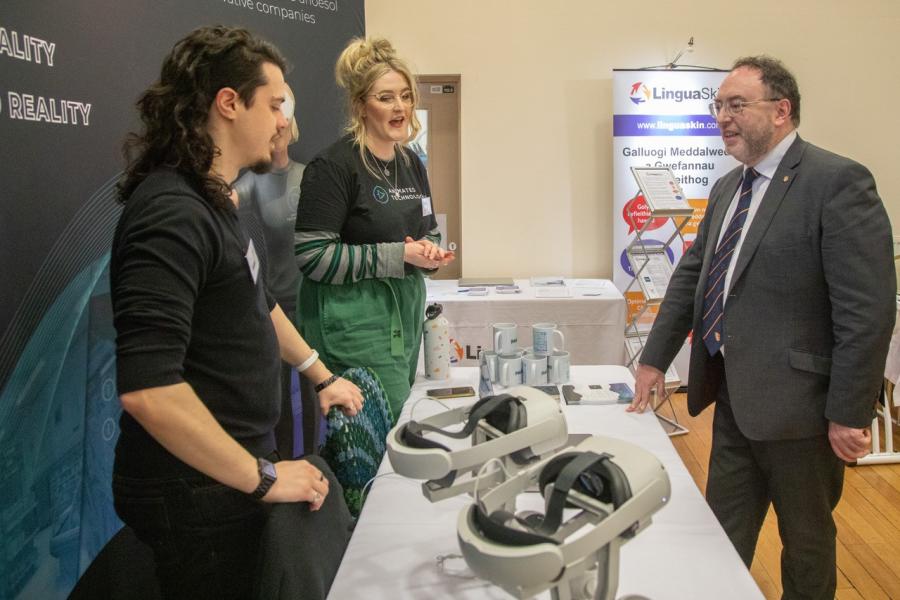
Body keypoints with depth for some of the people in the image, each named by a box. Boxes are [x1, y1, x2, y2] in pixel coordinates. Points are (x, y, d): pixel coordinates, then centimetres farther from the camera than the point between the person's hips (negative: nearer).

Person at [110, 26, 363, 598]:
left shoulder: (214, 201, 9)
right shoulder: (172, 214, -24)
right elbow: (147, 390, -32)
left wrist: (322, 376, 28)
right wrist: (263, 479, -23)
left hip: (237, 471, 9)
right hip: (198, 493, -9)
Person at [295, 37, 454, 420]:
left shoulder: (411, 163, 13)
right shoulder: (334, 166, -11)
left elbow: (429, 232, 25)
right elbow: (311, 255, -16)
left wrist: (430, 251, 0)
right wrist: (398, 256, -17)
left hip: (406, 312, 8)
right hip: (354, 321, -8)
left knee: (404, 416, 11)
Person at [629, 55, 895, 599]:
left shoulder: (838, 182, -15)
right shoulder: (728, 188, 10)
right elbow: (691, 276, 16)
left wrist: (849, 413, -18)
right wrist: (655, 360, 13)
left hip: (795, 402, -7)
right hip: (733, 398, 7)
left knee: (807, 541, 14)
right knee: (723, 534, 18)